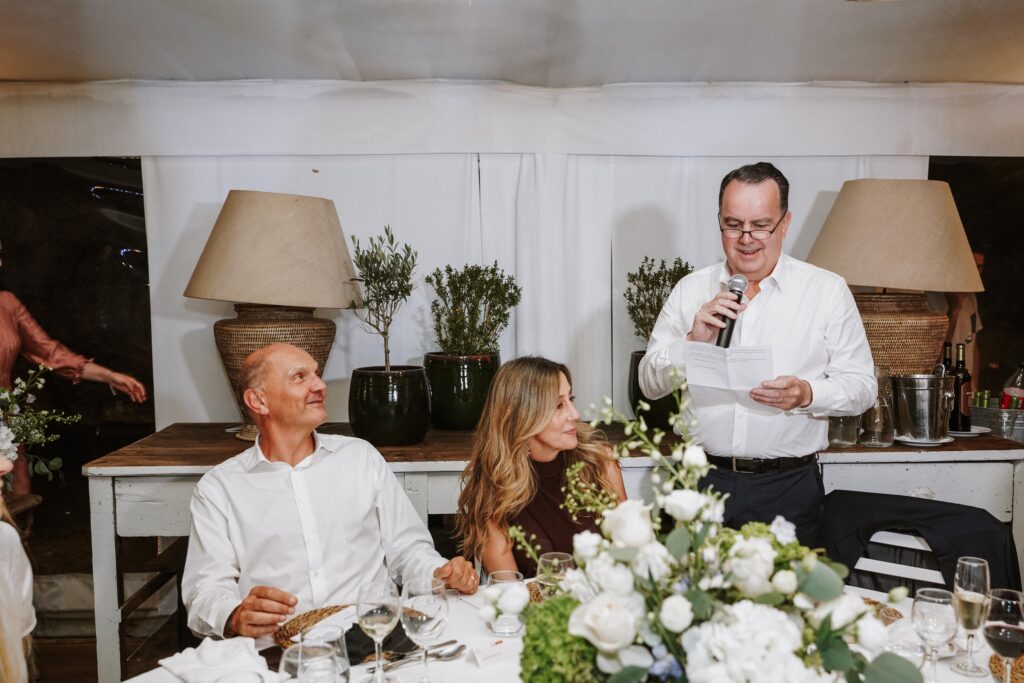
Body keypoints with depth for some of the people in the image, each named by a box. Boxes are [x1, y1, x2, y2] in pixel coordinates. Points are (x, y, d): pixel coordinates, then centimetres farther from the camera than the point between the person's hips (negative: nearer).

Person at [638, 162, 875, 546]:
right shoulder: (690, 291, 5)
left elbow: (862, 386, 0)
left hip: (787, 488, -1)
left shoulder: (828, 291, 1)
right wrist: (693, 341, -13)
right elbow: (650, 384, 4)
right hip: (702, 482, 1)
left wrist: (806, 394, -20)